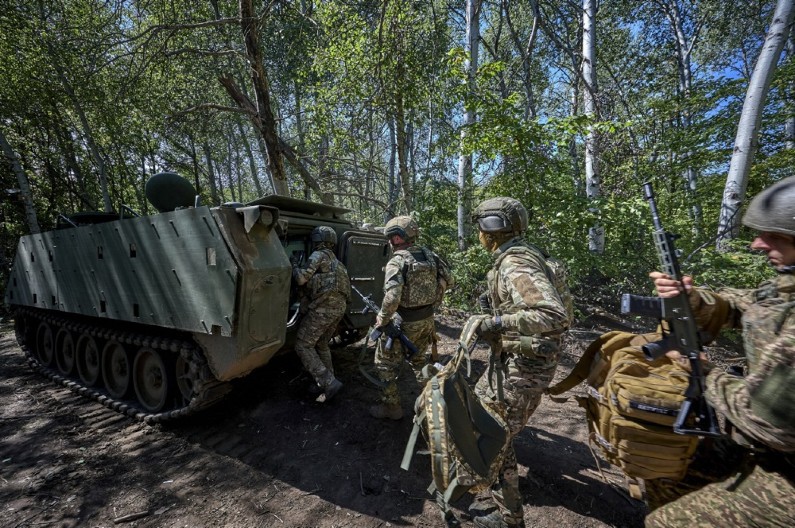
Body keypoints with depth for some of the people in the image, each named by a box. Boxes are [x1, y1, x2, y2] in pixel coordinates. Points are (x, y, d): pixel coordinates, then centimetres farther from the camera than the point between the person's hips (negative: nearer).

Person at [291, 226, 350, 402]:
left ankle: (328, 382, -6)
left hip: (324, 307, -9)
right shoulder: (335, 260, 23)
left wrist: (294, 265, 8)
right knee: (321, 344, 22)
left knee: (303, 346, 0)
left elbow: (301, 279, -8)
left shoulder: (319, 256, -4)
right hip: (340, 307, 9)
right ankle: (327, 383, 26)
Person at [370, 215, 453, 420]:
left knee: (385, 363, 12)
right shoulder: (430, 255, 0)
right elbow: (449, 281, 7)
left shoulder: (397, 262, -20)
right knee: (419, 360, 29)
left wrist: (381, 319, -15)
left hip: (405, 322, -7)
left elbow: (392, 298, -30)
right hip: (428, 319, 7)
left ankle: (391, 407, 21)